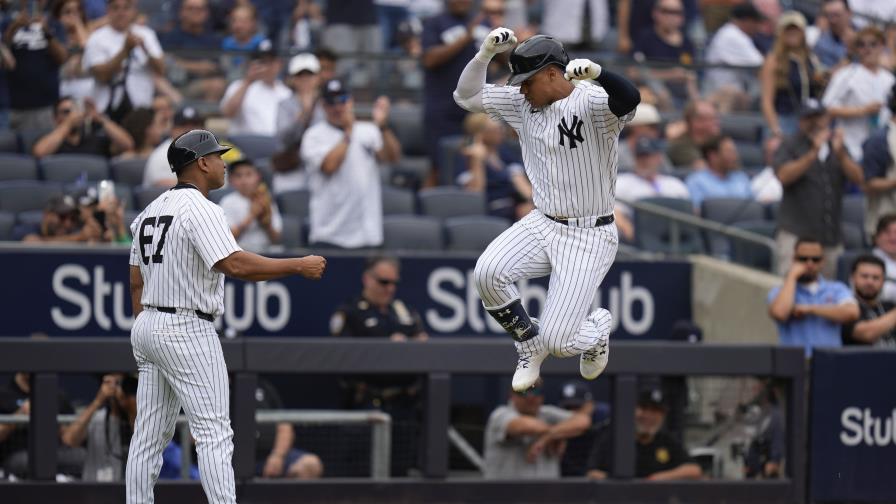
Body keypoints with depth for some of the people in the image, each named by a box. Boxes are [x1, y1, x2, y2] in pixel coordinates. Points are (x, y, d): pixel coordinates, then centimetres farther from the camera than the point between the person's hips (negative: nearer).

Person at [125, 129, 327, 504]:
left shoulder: (150, 211, 15)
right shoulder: (200, 210, -13)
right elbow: (236, 265, -26)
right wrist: (299, 266, -18)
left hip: (147, 326, 9)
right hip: (187, 331, -9)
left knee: (149, 435, 10)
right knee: (214, 433, -8)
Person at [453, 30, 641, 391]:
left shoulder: (590, 101, -19)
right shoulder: (523, 103, 3)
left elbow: (630, 99, -41)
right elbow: (467, 96, 7)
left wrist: (596, 72, -61)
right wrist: (486, 53, -10)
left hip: (589, 236, -6)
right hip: (542, 225, 6)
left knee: (558, 342, -12)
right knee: (487, 273, -22)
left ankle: (598, 327, 27)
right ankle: (530, 348, 5)